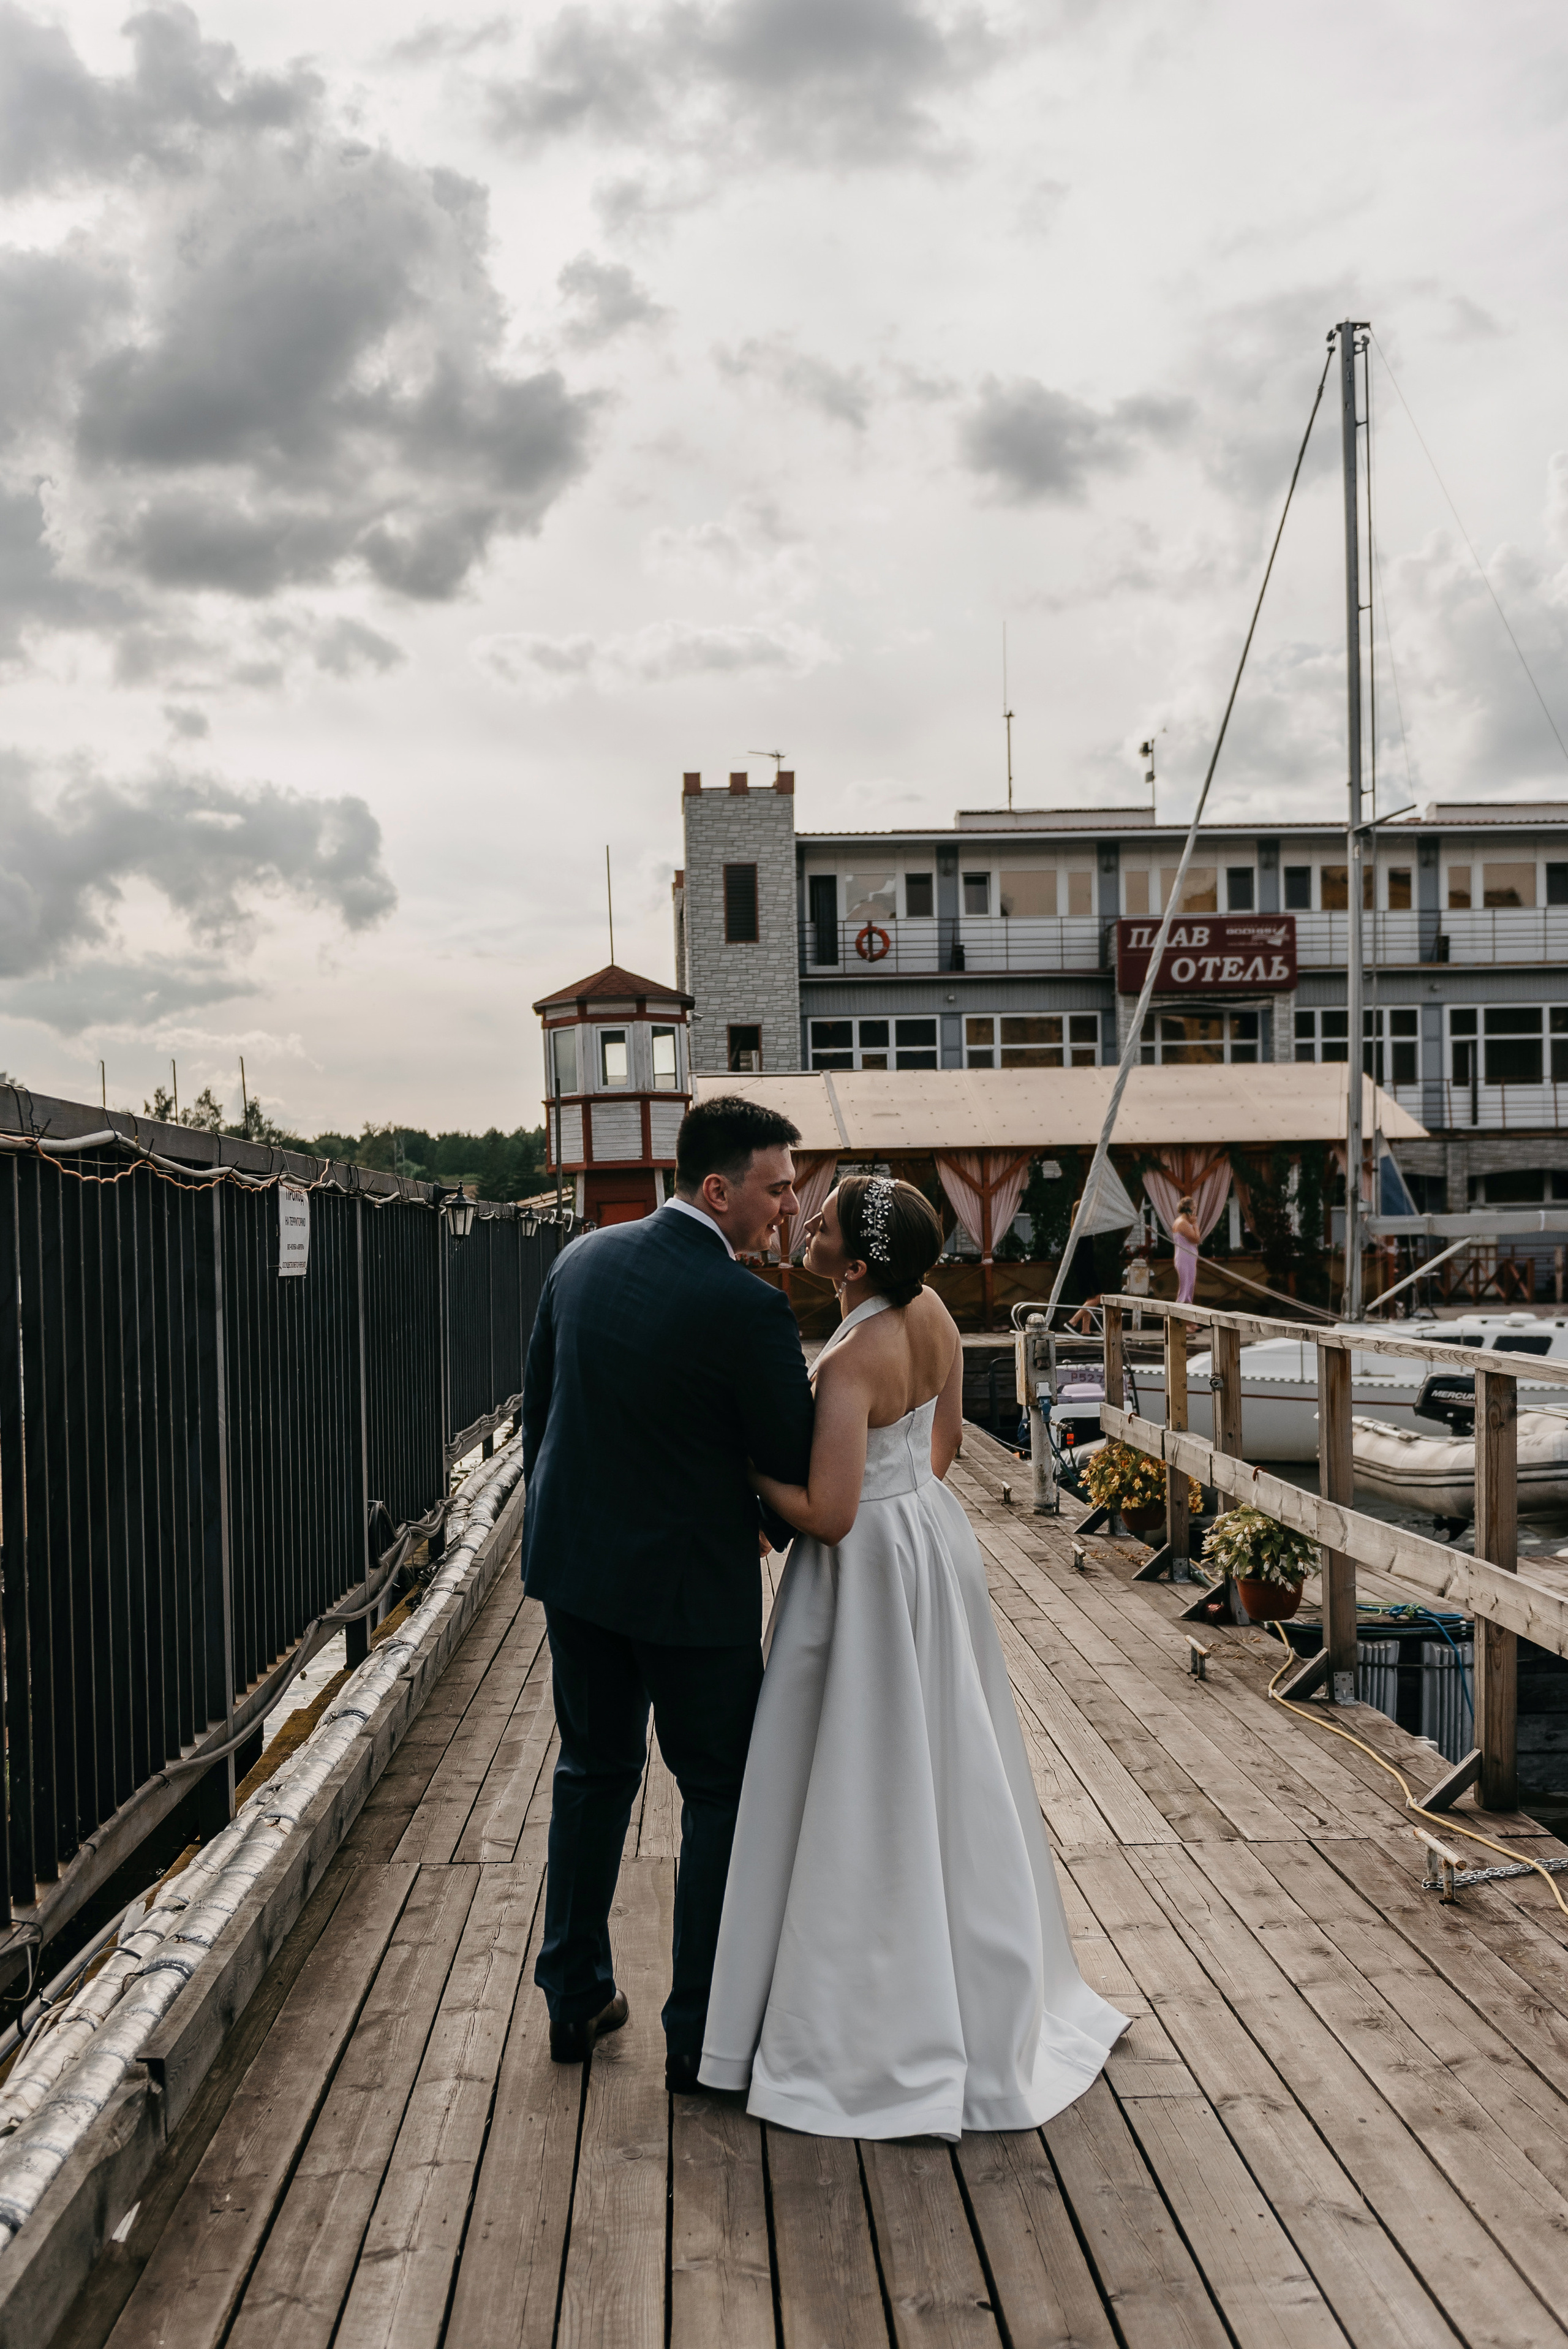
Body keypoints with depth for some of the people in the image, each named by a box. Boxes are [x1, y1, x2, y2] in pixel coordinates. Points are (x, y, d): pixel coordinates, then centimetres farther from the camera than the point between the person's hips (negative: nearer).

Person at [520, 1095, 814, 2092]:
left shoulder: (582, 1260, -3)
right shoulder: (747, 1308, -23)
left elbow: (538, 1406, 7)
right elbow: (796, 1463, -13)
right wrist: (784, 1524, 9)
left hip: (576, 1562, 6)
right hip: (689, 1581, -6)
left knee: (595, 1769, 21)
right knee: (721, 1794, 11)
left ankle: (577, 1999, 33)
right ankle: (701, 2035, 21)